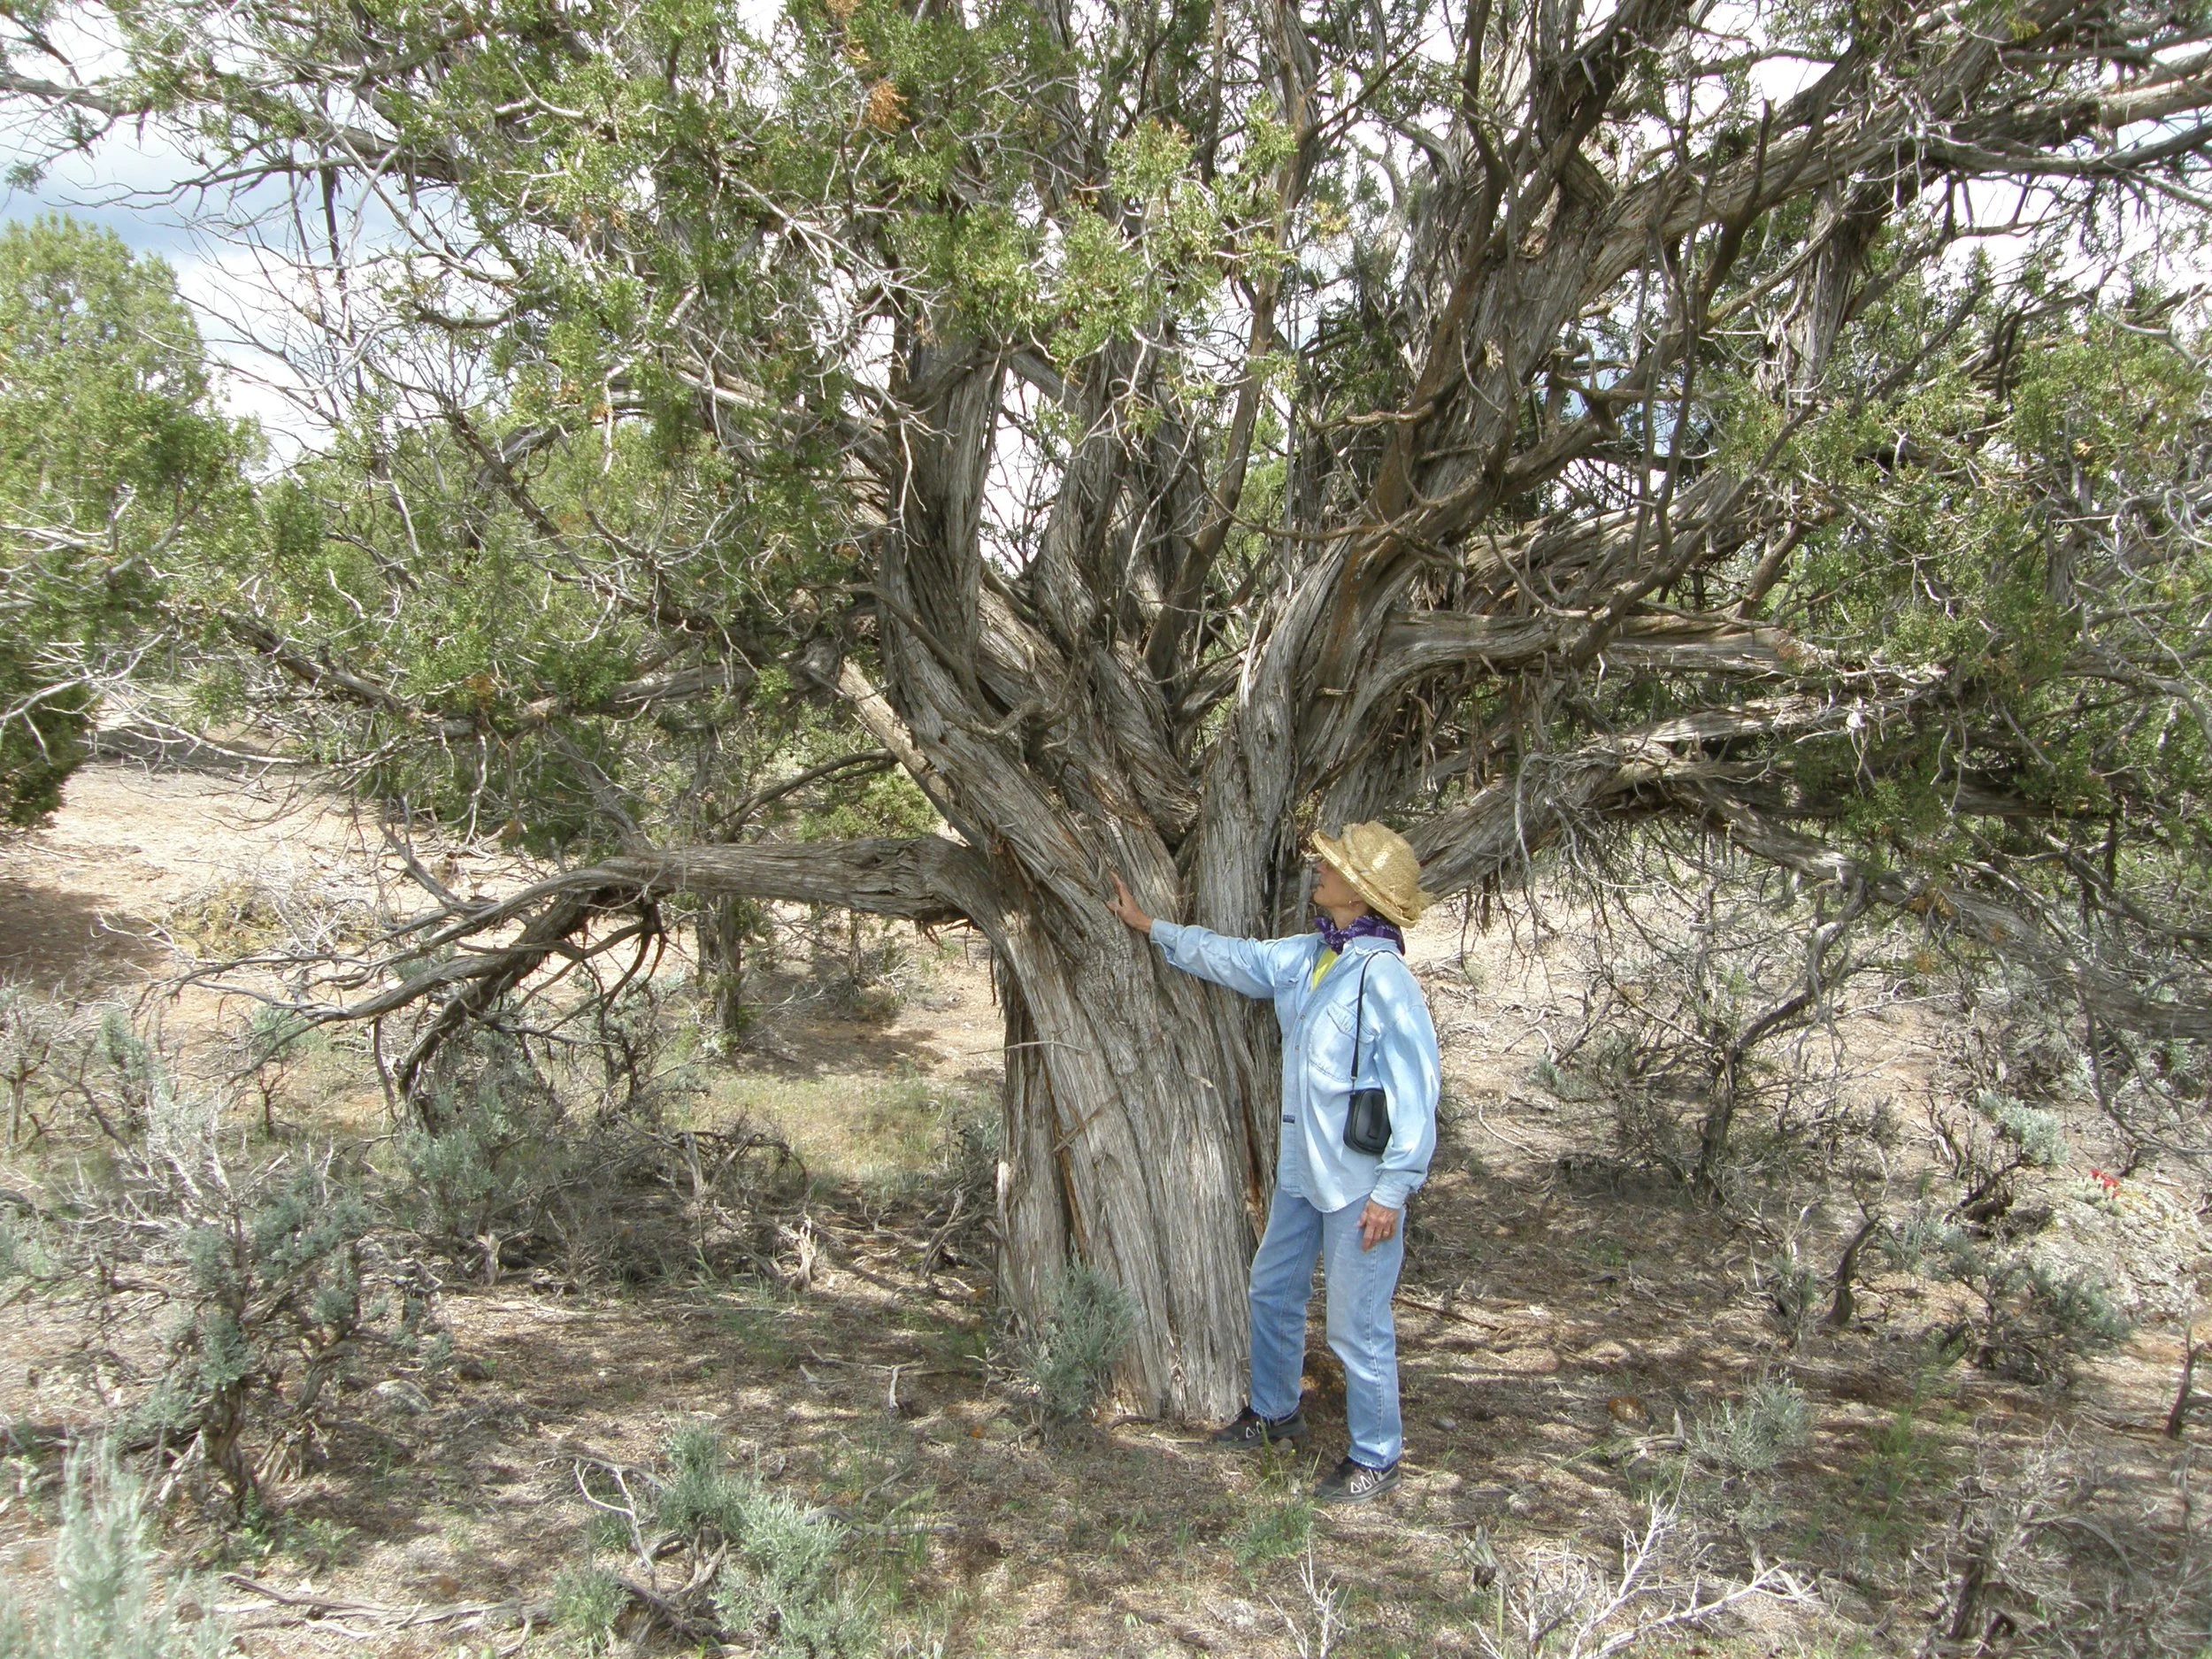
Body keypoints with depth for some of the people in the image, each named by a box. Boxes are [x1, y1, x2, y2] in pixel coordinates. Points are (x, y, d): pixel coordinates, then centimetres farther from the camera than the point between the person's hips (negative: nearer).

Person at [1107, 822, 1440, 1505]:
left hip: (1360, 1184, -9)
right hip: (1302, 1169, 9)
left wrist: (1393, 1190, -19)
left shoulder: (1385, 979, -23)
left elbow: (1416, 1094, -21)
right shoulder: (1306, 957, 2)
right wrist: (1149, 925, 26)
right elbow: (1228, 956, 19)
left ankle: (1376, 1459, 22)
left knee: (1356, 1325, 3)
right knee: (1273, 1290, 23)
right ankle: (1273, 1412, 45)